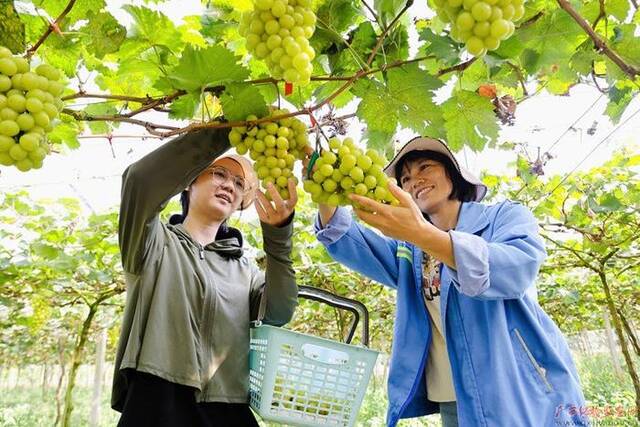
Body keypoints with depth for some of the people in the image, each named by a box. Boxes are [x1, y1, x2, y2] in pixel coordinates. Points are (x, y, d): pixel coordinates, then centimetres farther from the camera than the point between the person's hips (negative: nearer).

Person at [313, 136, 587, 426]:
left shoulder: (506, 216, 0)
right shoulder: (409, 251, 12)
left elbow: (516, 270, -22)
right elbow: (352, 245, -4)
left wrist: (421, 234, -35)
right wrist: (325, 199, -25)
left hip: (523, 394, -3)